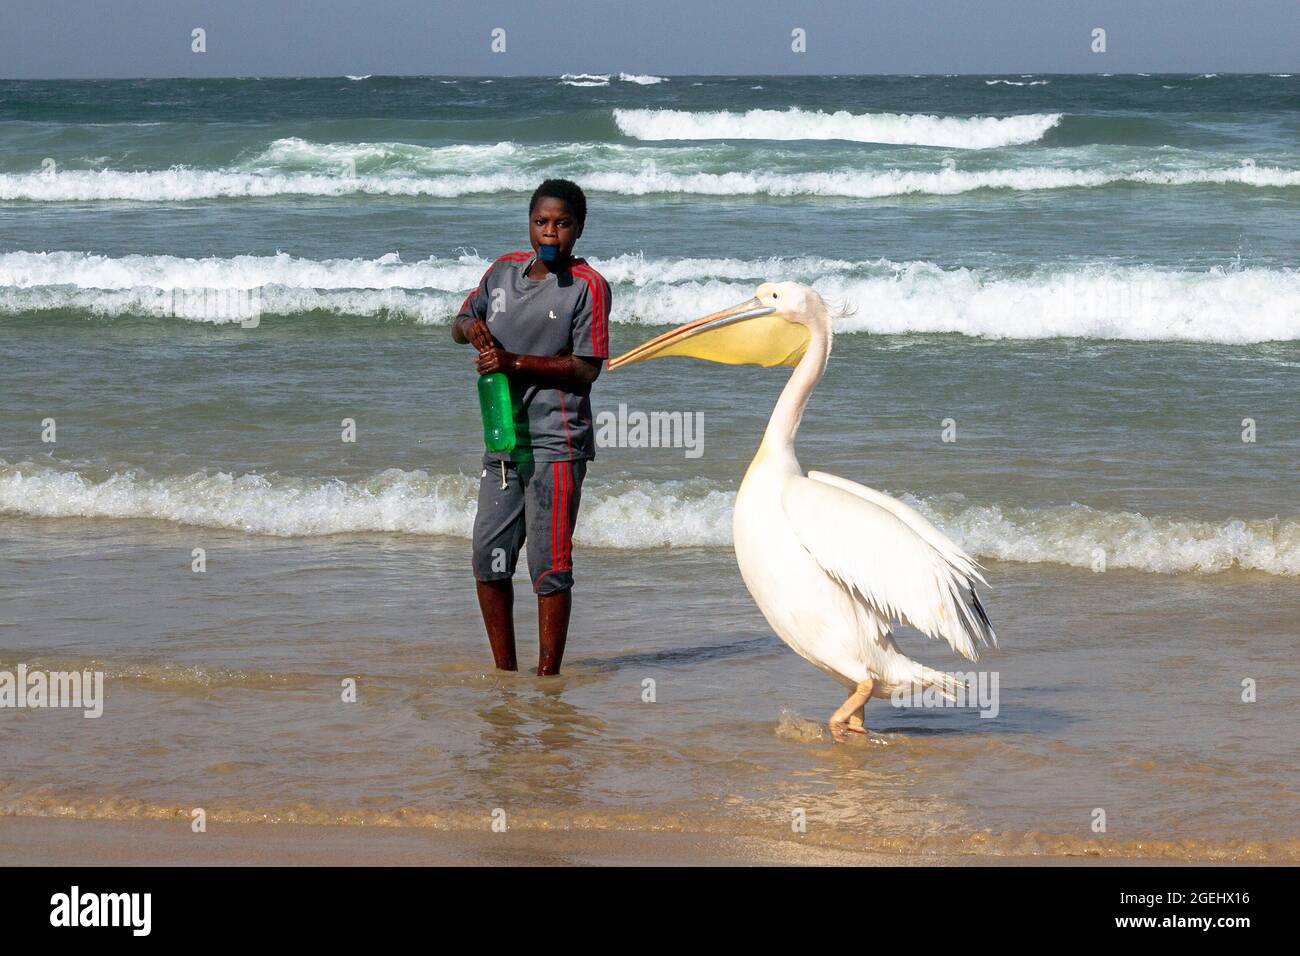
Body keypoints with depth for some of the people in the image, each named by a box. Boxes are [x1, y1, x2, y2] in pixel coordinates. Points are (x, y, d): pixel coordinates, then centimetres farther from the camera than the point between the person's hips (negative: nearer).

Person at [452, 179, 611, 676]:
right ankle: (505, 671, 20)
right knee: (488, 558, 7)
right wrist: (472, 326, -2)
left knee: (549, 565, -5)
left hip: (556, 443, -6)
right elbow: (460, 325, 23)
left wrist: (514, 362, -17)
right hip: (503, 439, 6)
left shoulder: (588, 286, -5)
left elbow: (586, 369, -10)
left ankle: (547, 678, 1)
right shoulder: (503, 271, 12)